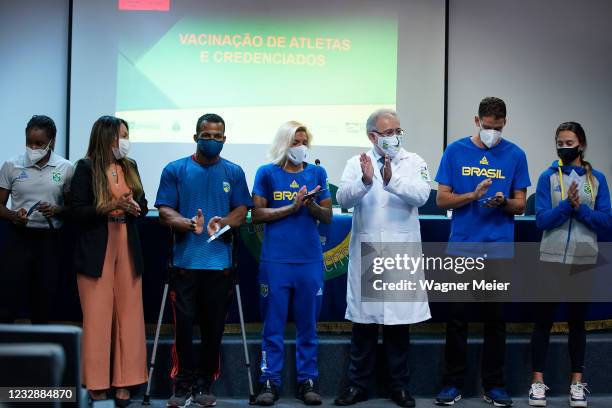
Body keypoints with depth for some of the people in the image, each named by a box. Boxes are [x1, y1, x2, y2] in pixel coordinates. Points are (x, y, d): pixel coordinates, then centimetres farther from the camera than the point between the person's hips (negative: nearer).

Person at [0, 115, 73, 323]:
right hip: (19, 237, -1)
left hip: (50, 238, 1)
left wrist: (56, 210, -13)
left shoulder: (65, 168, 2)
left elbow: (72, 207, 9)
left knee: (43, 302, 7)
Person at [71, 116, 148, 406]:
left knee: (128, 313, 2)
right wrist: (109, 206, -21)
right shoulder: (86, 167, -4)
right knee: (98, 315, 0)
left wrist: (133, 207, -9)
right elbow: (77, 211, -9)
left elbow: (143, 206, 14)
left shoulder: (130, 166, 11)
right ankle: (97, 381, 11)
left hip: (127, 248, 4)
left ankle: (124, 380, 10)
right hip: (96, 250, -4)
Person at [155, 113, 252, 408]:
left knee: (213, 327, 5)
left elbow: (241, 212, 5)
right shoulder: (175, 170, 6)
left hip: (220, 263, 1)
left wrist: (222, 223, -17)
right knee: (183, 325, -4)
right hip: (185, 261, -1)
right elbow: (165, 212, 0)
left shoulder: (234, 172, 10)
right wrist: (189, 224, -20)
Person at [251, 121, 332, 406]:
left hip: (310, 260, 2)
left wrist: (312, 205, -13)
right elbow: (257, 215, -2)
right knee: (273, 324, 2)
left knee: (307, 325, 7)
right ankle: (270, 382, 10)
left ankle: (307, 381, 15)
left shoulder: (317, 173, 8)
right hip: (275, 261, -2)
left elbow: (328, 216, 8)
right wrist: (292, 208, -12)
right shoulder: (267, 173, 3)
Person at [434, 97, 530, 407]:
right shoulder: (456, 151, 3)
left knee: (495, 318, 6)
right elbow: (442, 199, 1)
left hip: (499, 249, 1)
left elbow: (520, 205, 6)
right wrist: (474, 195, -15)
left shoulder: (515, 155, 4)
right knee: (457, 317, 4)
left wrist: (503, 202, -15)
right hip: (461, 247, 0)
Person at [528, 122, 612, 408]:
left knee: (577, 321, 11)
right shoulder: (548, 177, -1)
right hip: (552, 259, -1)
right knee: (544, 320, 3)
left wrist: (580, 208, -17)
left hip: (584, 261, 1)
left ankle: (577, 382, 20)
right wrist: (567, 204, -22)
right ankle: (538, 381, 11)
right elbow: (542, 220, -9)